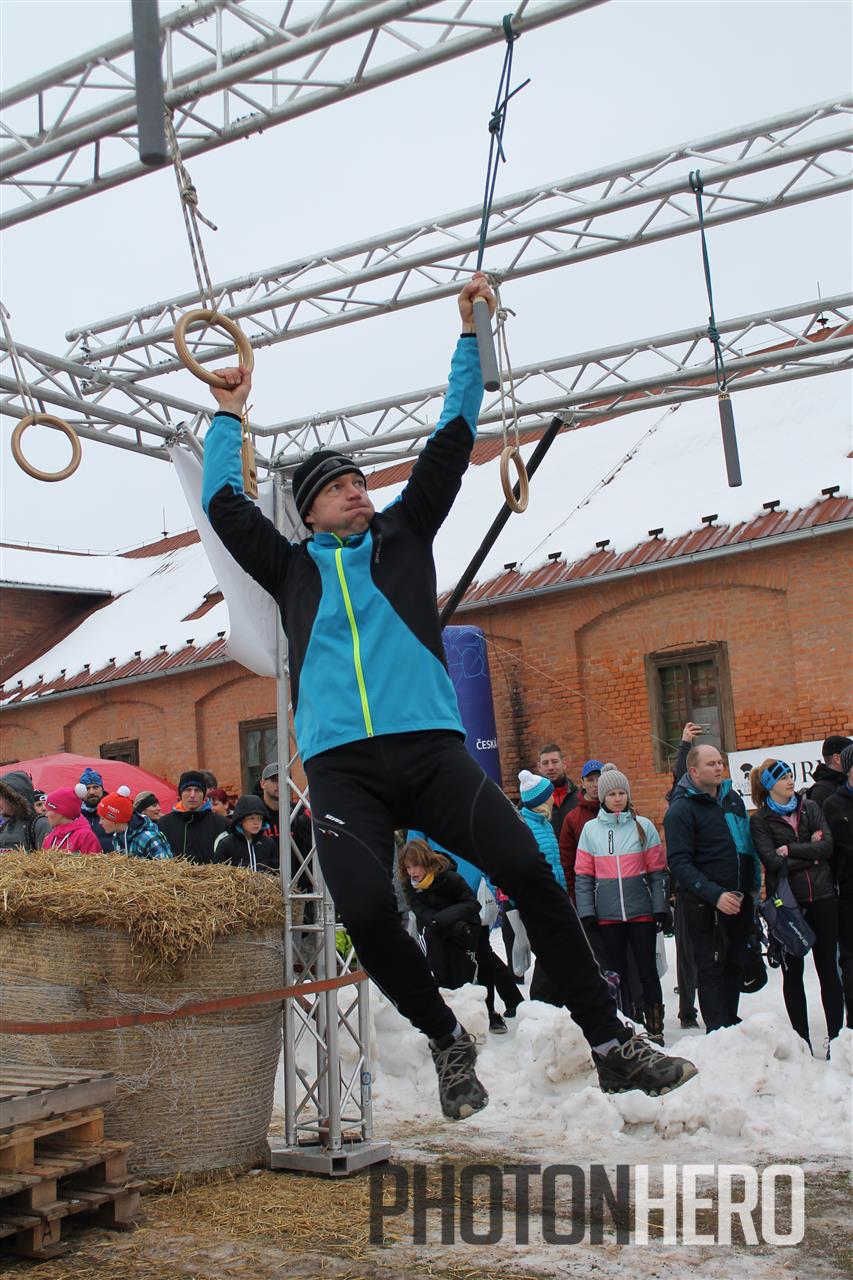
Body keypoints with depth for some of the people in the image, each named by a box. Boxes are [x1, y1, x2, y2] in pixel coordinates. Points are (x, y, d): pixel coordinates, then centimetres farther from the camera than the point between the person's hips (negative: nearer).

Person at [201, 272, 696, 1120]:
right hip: (340, 765, 0)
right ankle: (447, 1041, 7)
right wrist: (230, 415, 31)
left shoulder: (402, 535, 21)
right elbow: (224, 505, 23)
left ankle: (612, 1047, -4)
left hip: (431, 748, 0)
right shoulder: (292, 568, 21)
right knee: (366, 912, -20)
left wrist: (469, 335, 24)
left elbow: (450, 443, 22)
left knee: (528, 869, -16)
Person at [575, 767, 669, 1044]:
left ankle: (654, 1028, 13)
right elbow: (583, 875, 4)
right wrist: (586, 913, -2)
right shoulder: (591, 829, 3)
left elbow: (657, 871, 3)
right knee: (617, 973, 9)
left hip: (642, 911, -1)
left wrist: (660, 907, -2)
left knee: (648, 971, 4)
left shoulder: (643, 826, 2)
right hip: (607, 915, 1)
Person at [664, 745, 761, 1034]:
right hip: (706, 904, -7)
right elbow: (679, 863, -19)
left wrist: (754, 883, 15)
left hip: (740, 899, 7)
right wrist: (715, 895, -26)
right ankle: (717, 1032, 5)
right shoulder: (681, 809, -13)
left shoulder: (733, 798, 10)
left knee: (735, 964, 15)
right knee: (711, 969, -1)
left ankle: (731, 1023, 27)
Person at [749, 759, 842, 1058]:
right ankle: (801, 1038, 15)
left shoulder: (810, 808, 8)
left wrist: (791, 850, -13)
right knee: (793, 971, 6)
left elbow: (827, 846, -6)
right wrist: (809, 851, -9)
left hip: (822, 897, 2)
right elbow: (772, 861, -14)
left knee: (828, 967, 6)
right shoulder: (760, 820, -1)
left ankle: (836, 1033, 14)